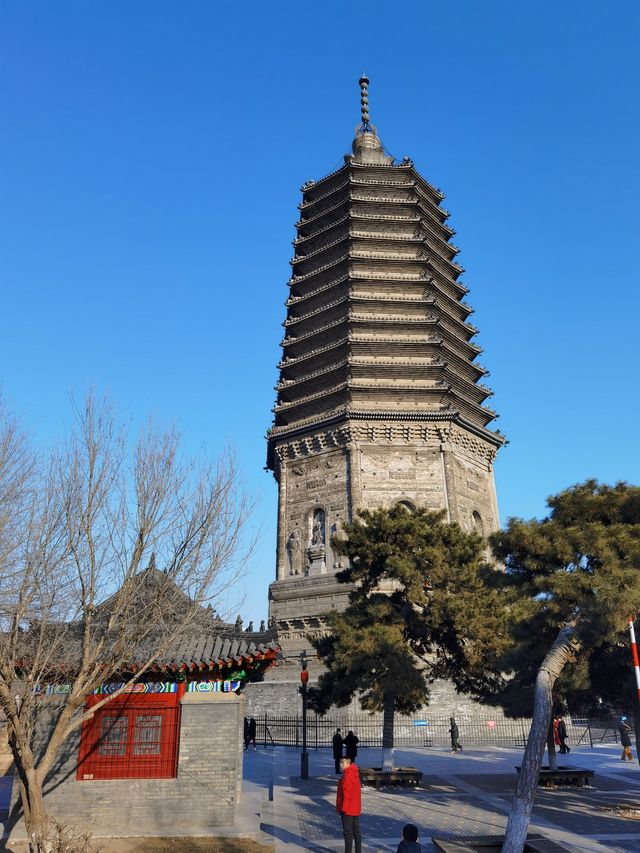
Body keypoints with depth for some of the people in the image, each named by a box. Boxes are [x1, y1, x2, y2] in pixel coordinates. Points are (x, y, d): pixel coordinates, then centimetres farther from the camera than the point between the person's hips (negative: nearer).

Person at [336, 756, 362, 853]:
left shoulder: (347, 776, -19)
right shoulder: (355, 774, 10)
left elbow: (347, 794, -22)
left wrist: (343, 809, -18)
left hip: (348, 809, -9)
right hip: (356, 809, 9)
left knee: (348, 833, -1)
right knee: (356, 832, 13)